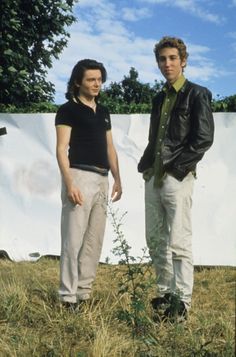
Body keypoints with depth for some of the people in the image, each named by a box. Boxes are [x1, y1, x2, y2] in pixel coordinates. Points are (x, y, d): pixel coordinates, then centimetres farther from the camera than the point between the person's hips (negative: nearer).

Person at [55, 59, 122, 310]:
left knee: (94, 240, 8)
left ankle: (84, 292, 15)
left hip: (102, 179, 7)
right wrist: (69, 183, -20)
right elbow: (61, 149, -10)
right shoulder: (68, 110, -2)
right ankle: (68, 296, -1)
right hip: (80, 176, -7)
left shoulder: (103, 112, 19)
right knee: (73, 239, -7)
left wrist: (117, 179, 13)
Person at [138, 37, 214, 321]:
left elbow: (204, 138, -10)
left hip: (177, 178, -7)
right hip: (153, 178, 7)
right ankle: (164, 295, 20)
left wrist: (176, 166, -12)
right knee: (155, 241, 10)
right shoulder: (159, 98, 19)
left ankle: (182, 303, 1)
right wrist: (146, 165, 7)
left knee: (178, 242, -6)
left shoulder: (197, 94, -2)